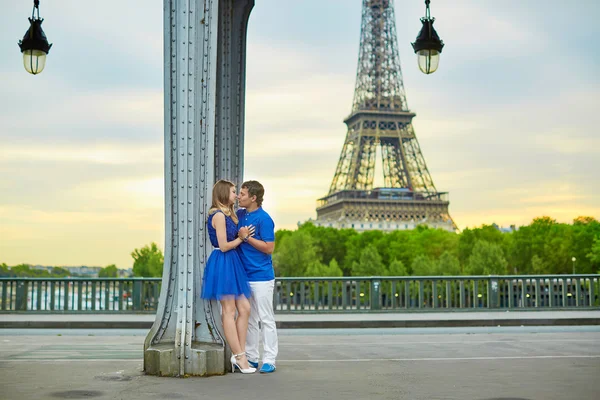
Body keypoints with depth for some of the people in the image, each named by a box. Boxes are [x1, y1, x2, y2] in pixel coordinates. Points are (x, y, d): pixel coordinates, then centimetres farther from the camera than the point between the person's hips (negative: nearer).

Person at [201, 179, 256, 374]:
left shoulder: (228, 215, 17)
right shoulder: (218, 215, -12)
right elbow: (223, 246, -15)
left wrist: (242, 235, -1)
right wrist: (241, 238, -5)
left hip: (232, 264, 10)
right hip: (222, 263, -10)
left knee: (244, 308, 5)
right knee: (229, 311, -4)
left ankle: (239, 355, 8)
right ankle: (239, 357, 0)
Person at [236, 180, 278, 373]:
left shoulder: (264, 219, -13)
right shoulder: (239, 214, 9)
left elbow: (269, 248, -15)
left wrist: (246, 237, -17)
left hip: (261, 276, -8)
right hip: (243, 276, 8)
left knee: (266, 319, -1)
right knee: (248, 319, 12)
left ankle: (269, 360, 4)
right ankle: (251, 357, 21)